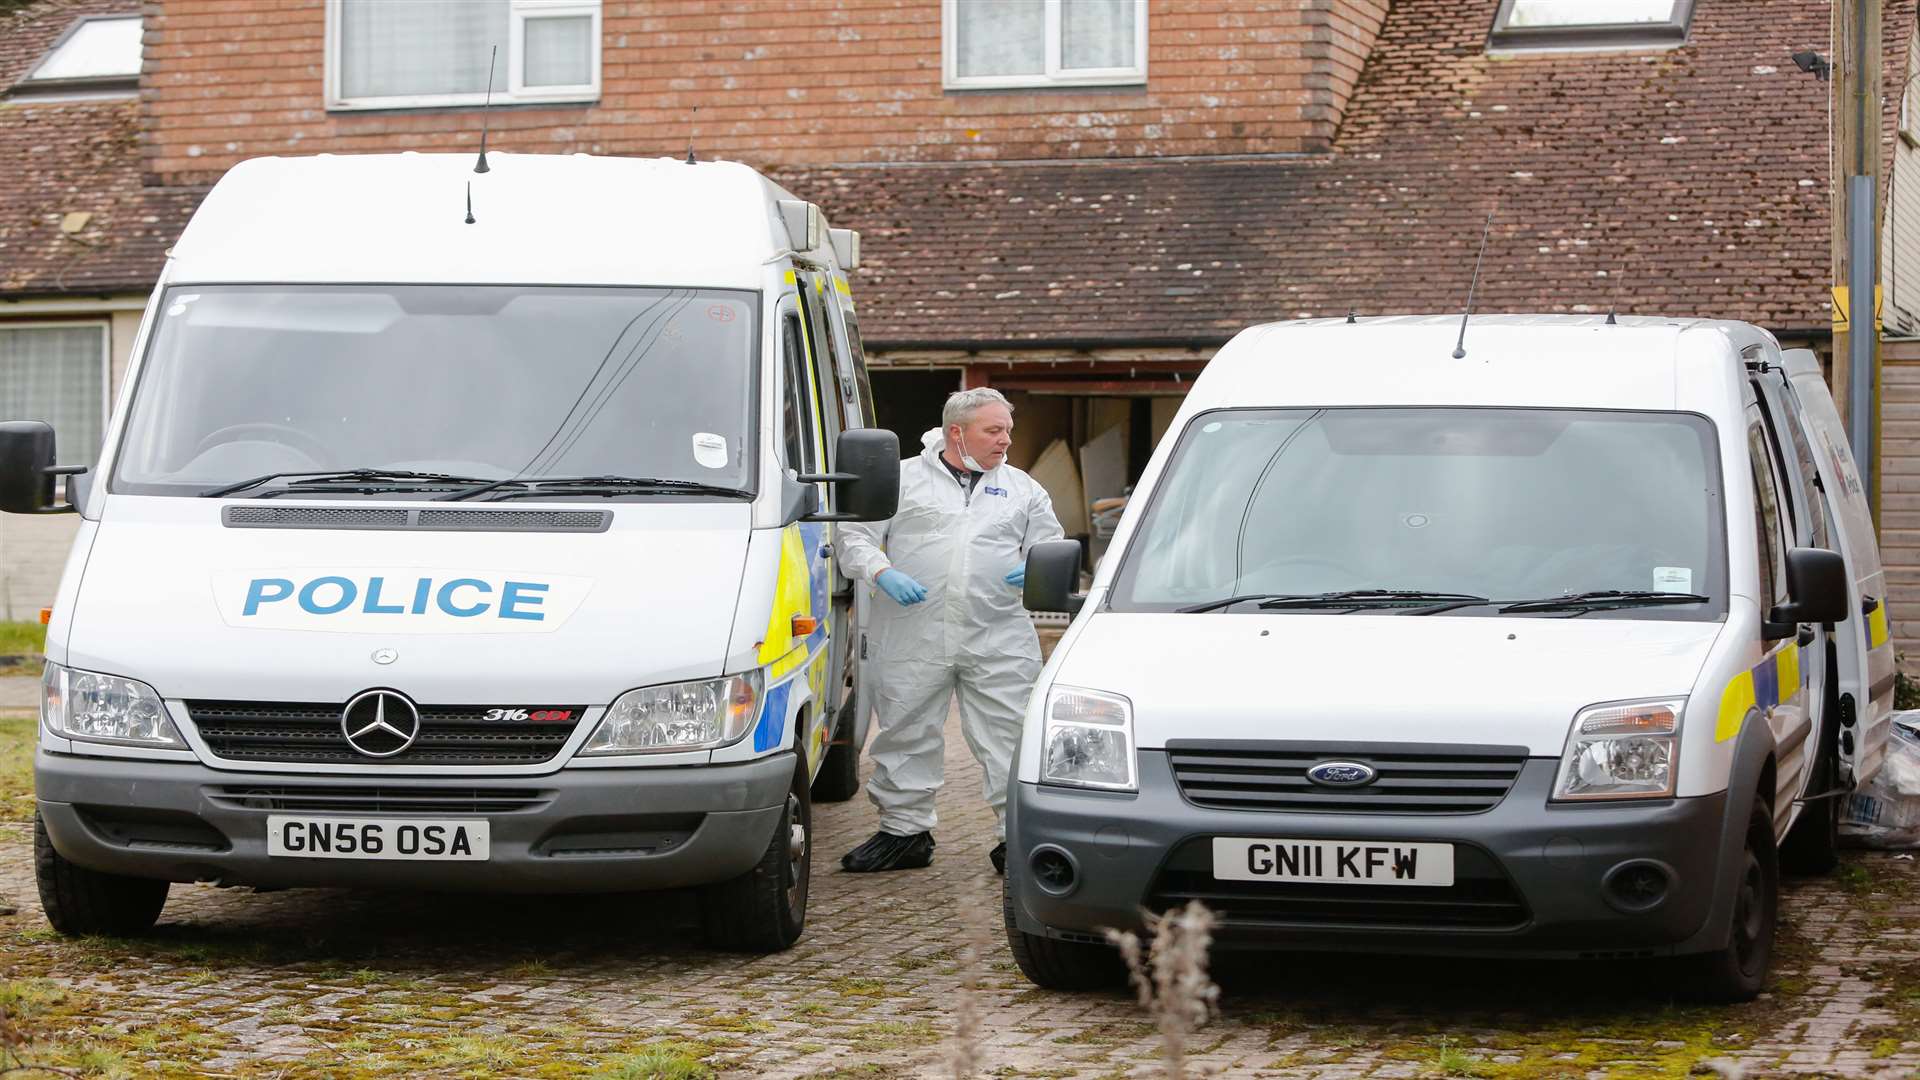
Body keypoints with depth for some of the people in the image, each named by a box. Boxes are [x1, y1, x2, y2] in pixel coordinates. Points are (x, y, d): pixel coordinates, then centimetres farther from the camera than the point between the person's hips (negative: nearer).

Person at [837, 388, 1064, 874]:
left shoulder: (1022, 489, 16)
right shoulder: (902, 479, 7)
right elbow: (856, 537, 5)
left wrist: (1035, 569, -5)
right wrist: (883, 573, -13)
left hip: (999, 641, 1)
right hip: (913, 638, -1)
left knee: (1009, 739, -4)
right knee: (906, 736, 6)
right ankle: (904, 830, 18)